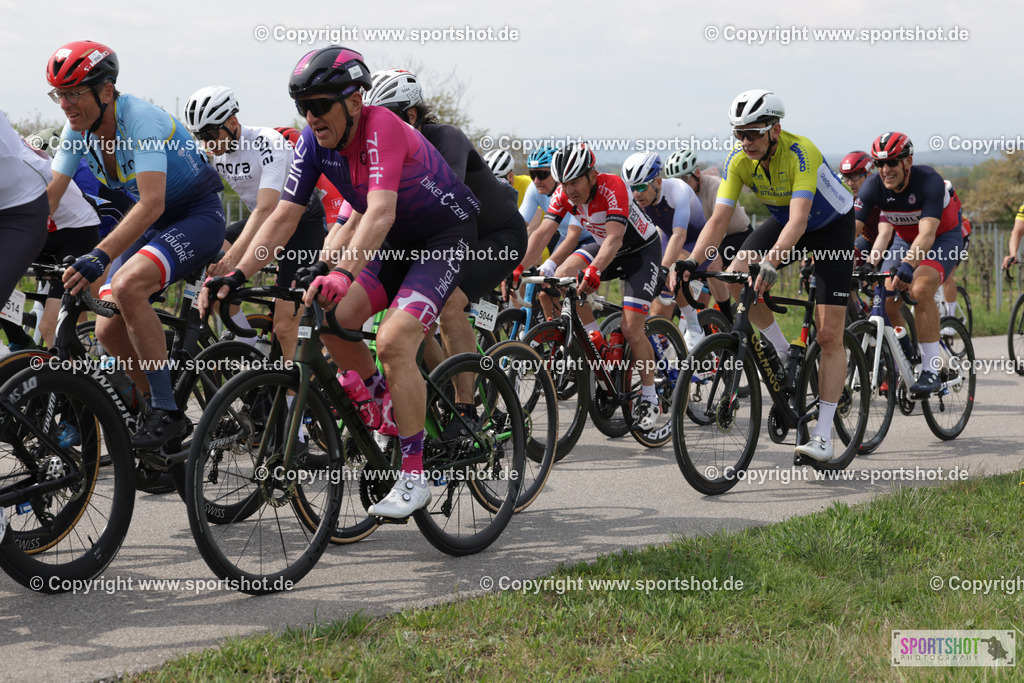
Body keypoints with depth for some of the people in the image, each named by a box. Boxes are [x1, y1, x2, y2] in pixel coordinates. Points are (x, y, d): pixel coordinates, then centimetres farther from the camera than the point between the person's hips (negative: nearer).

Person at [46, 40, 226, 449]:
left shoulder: (142, 119, -27)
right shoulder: (79, 129, -5)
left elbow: (152, 203, -38)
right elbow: (49, 195, -2)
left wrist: (99, 258, -48)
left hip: (197, 215, -8)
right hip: (152, 223, 8)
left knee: (127, 286, -32)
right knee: (108, 330, -5)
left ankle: (166, 412, -23)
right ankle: (168, 418, 12)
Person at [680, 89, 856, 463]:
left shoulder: (800, 152, -35)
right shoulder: (738, 161, -19)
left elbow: (798, 220, -44)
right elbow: (719, 219, -20)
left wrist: (770, 263, -58)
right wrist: (690, 263, -34)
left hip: (832, 226, -5)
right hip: (783, 221, 5)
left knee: (829, 335, -10)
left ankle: (822, 435, -5)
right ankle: (783, 353, -1)